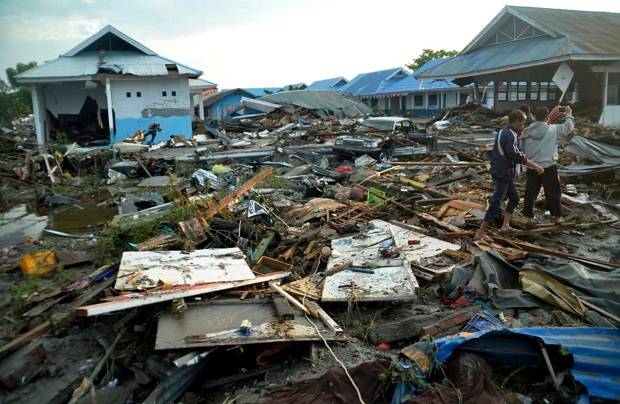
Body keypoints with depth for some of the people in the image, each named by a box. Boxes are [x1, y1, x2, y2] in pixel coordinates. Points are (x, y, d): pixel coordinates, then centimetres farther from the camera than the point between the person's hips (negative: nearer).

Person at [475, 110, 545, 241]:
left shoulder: (502, 132, 13)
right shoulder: (511, 135, -17)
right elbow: (515, 155, -30)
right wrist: (534, 165, -29)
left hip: (498, 172, 10)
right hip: (502, 175, -10)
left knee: (514, 197, 22)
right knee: (495, 204, -10)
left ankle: (505, 225, 21)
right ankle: (480, 233, -10)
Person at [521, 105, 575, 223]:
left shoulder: (527, 131, -2)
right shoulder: (553, 129, -10)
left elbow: (522, 149, 3)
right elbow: (568, 126, 5)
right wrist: (569, 114, 22)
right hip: (549, 167, -2)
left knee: (531, 192, 10)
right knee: (553, 192, 10)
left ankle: (528, 215, 13)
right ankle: (557, 216, 19)